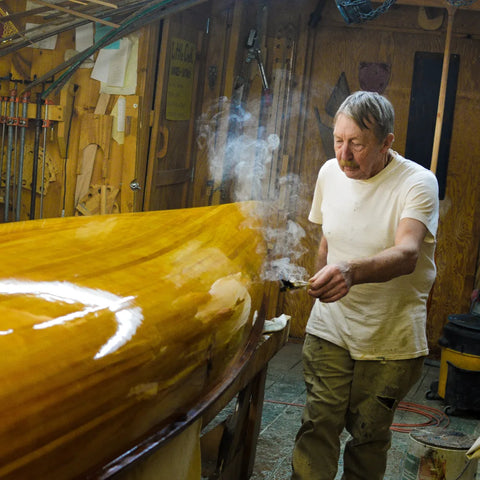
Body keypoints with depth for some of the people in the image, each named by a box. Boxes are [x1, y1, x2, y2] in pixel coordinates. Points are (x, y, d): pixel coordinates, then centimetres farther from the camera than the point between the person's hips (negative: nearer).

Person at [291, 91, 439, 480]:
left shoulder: (418, 182, -17)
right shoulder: (330, 172, 0)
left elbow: (406, 254, -34)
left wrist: (351, 272, -52)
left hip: (392, 340, -3)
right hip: (329, 329, 3)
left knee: (369, 435, 8)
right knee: (318, 427, -2)